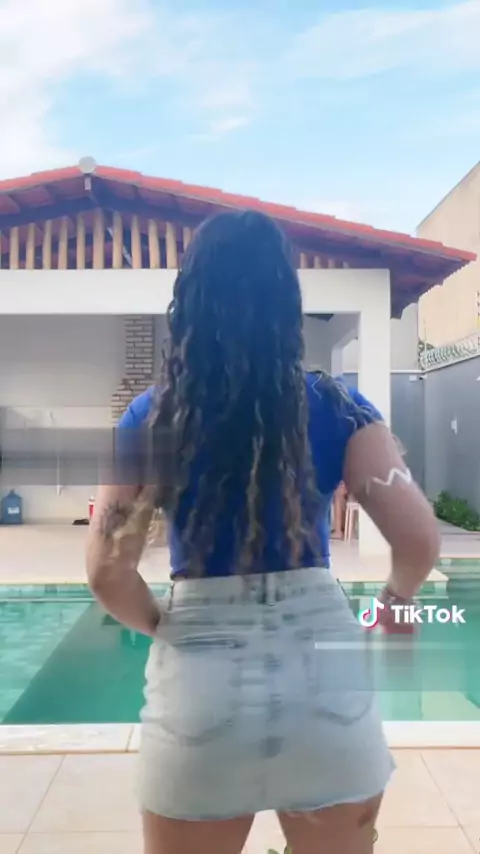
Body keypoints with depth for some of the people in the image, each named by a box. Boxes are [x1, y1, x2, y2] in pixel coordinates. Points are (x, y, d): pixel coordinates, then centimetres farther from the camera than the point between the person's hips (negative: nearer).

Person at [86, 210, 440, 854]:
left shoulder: (152, 415, -3)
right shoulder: (335, 408, -3)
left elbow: (108, 570, -9)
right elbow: (419, 542, -8)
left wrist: (160, 626, 10)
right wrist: (393, 604, 12)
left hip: (198, 680, 0)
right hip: (324, 672, 1)